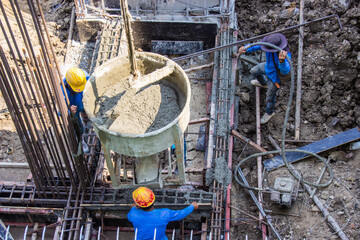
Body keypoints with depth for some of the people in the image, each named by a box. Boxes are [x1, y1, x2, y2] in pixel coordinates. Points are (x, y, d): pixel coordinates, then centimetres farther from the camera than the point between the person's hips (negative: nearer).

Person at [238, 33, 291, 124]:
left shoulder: (286, 55, -47)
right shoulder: (271, 43, -30)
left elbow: (285, 71, -59)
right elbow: (257, 46, -19)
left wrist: (282, 60, -80)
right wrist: (245, 49, -38)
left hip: (275, 76, -6)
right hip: (268, 66, 6)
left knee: (270, 95, 17)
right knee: (254, 71, 32)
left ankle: (269, 112, 49)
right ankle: (263, 83, 66)